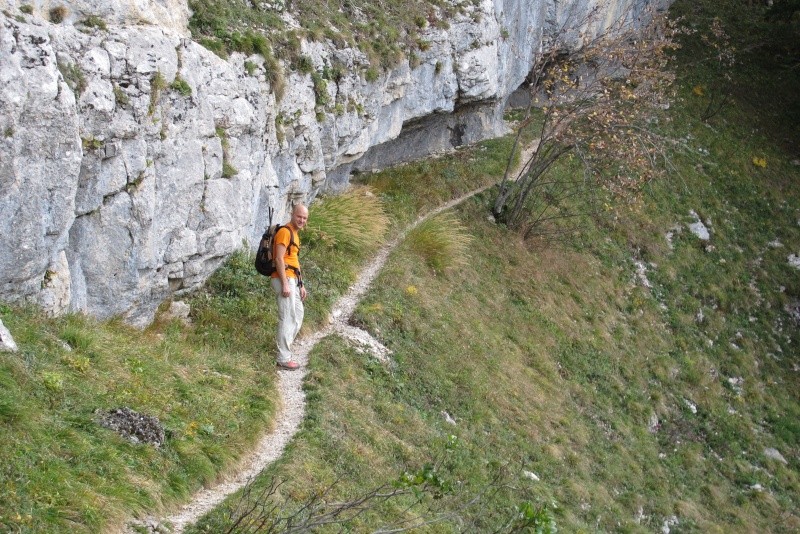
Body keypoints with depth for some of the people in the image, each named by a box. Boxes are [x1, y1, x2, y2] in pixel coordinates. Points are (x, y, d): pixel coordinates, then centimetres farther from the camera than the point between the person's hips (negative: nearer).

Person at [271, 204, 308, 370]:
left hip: (292, 280, 10)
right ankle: (284, 359, -6)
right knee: (287, 319, -9)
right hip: (284, 279, -10)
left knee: (298, 315, 18)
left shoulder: (295, 234, 19)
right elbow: (279, 259, -19)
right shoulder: (285, 232, -12)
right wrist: (285, 284, -23)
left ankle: (285, 347, 27)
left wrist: (301, 285, 23)